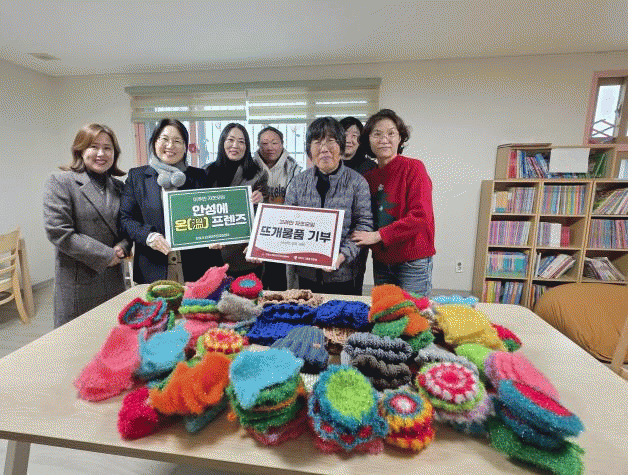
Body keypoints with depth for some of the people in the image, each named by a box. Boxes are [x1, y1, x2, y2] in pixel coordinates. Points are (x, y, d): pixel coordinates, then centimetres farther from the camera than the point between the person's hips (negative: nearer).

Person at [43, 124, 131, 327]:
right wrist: (106, 255, -14)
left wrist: (122, 248, -6)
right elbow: (58, 232, -14)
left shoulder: (118, 186, 11)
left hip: (113, 280, 5)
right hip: (77, 283, -4)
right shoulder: (60, 181, -6)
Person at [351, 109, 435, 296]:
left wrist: (378, 235, -20)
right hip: (381, 261, 6)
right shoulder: (368, 177, 9)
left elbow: (421, 215, -18)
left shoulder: (413, 168, -8)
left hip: (413, 261, -5)